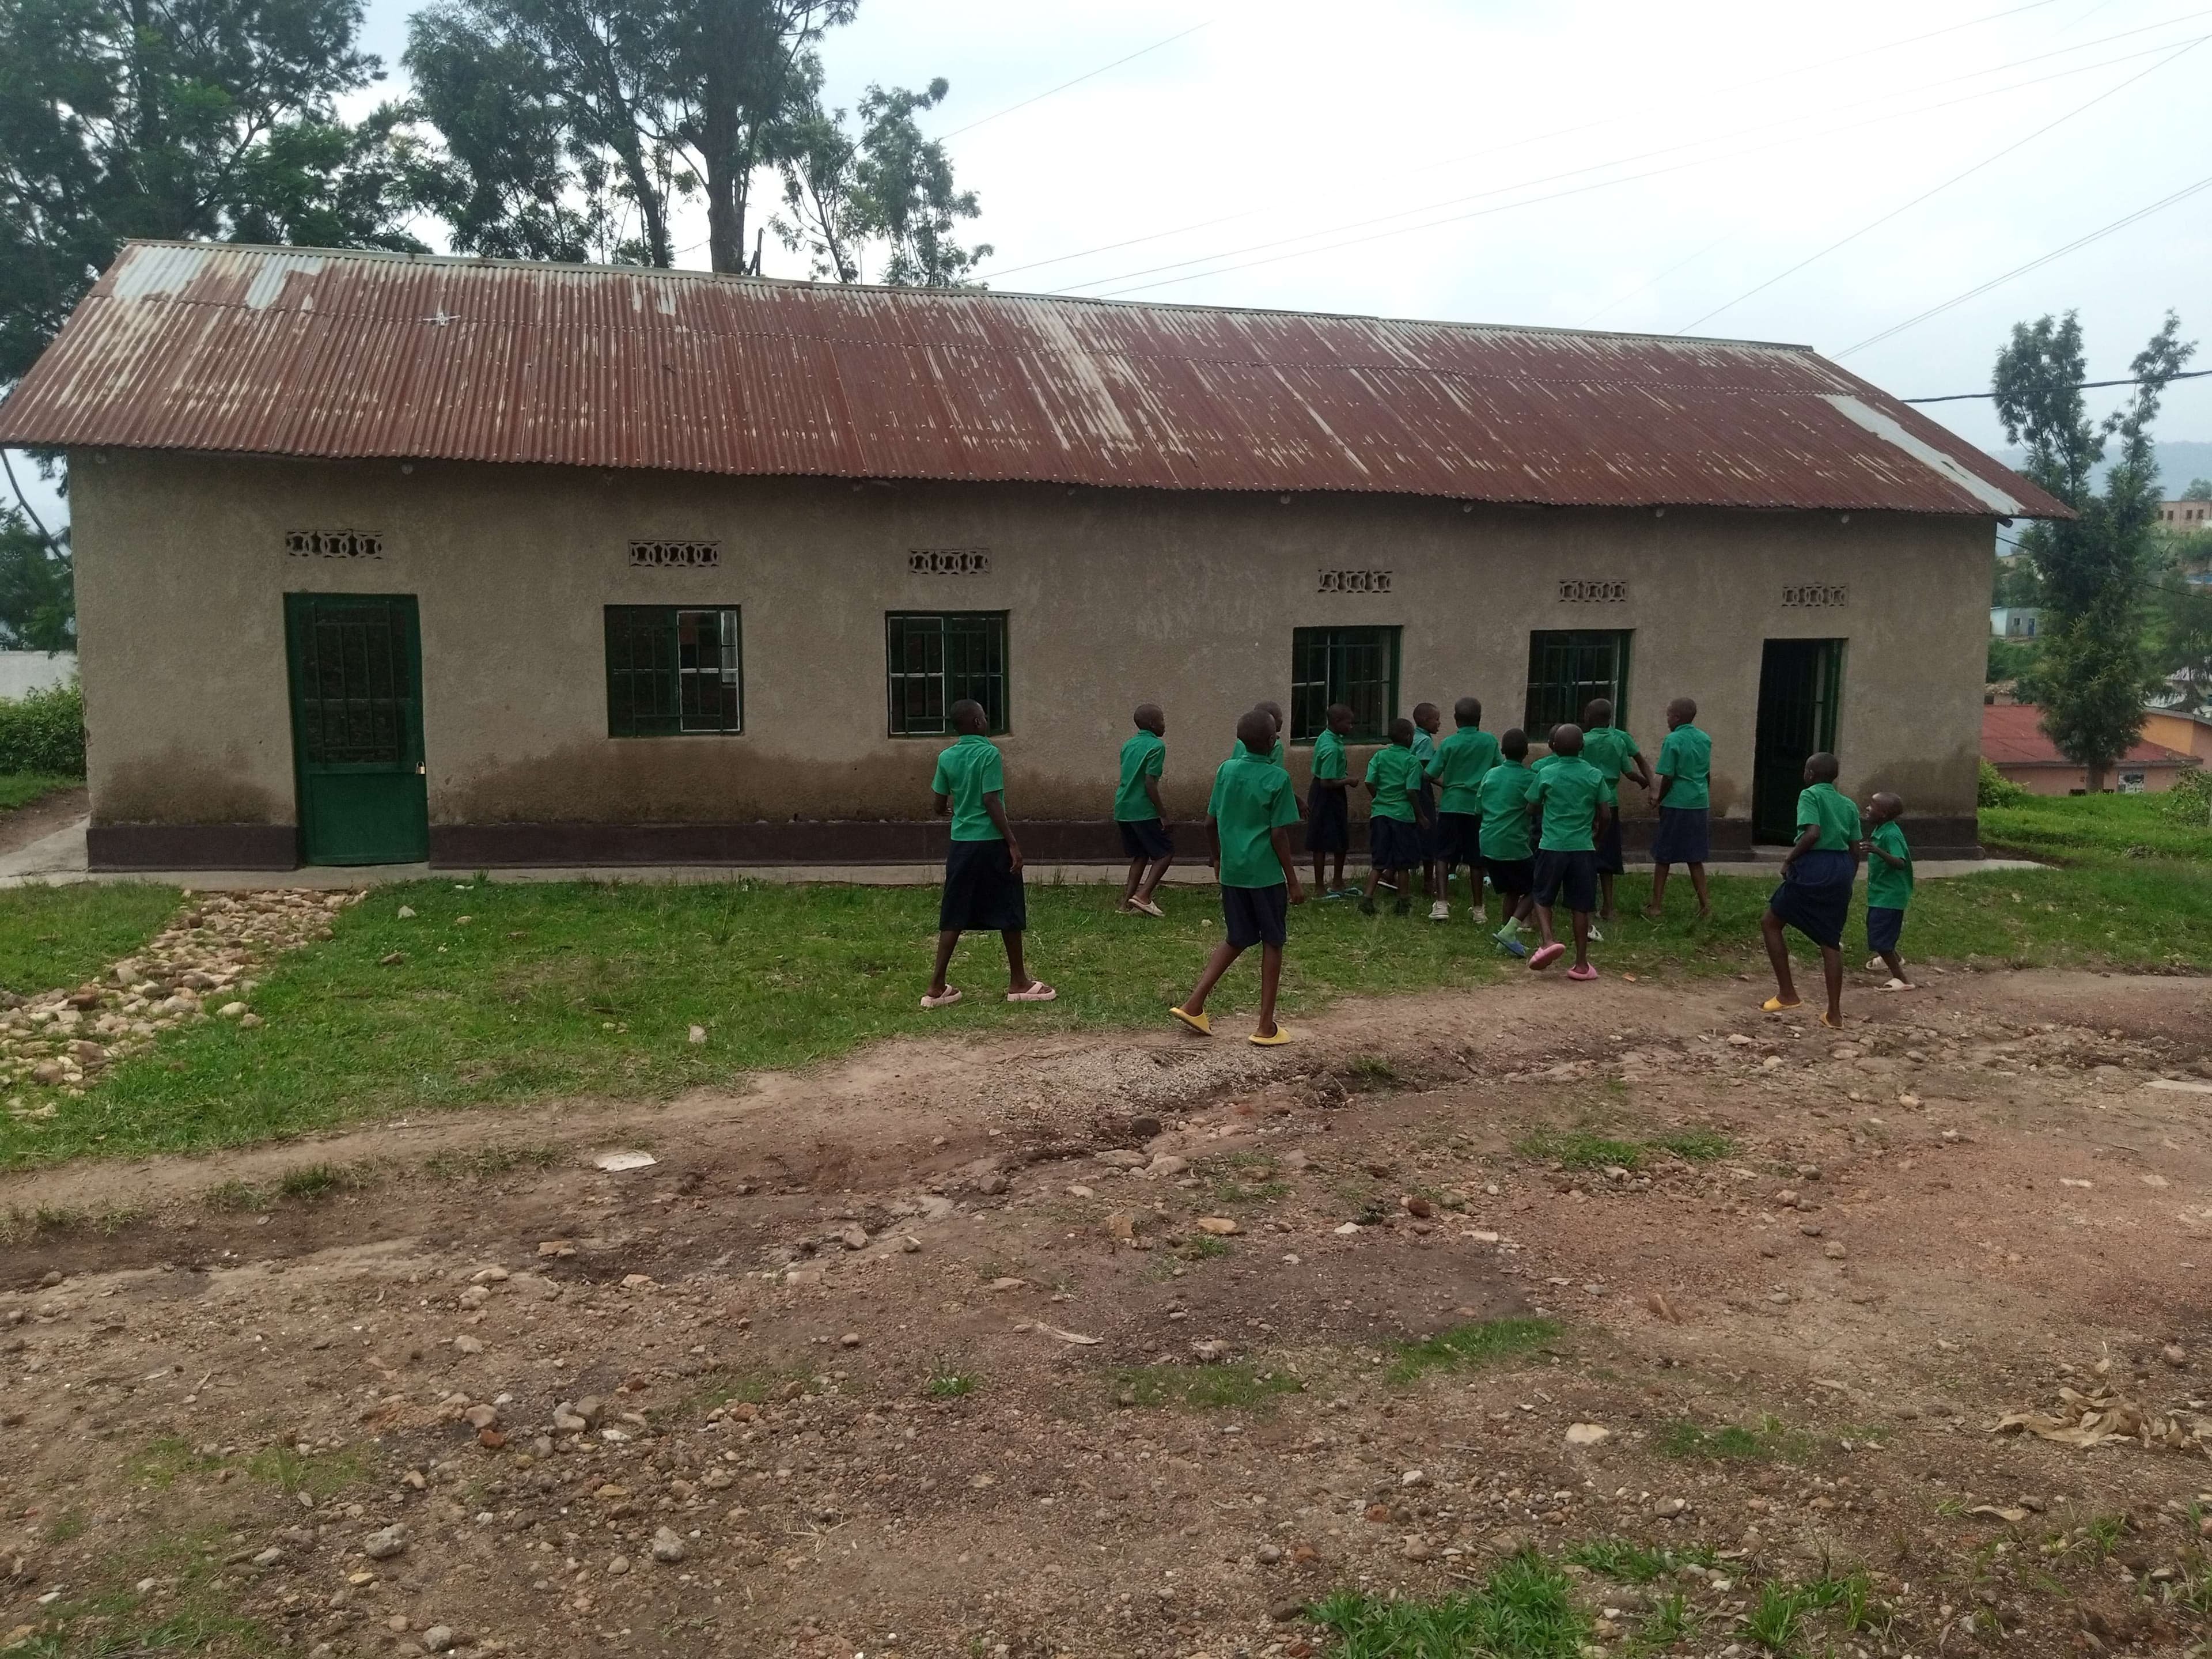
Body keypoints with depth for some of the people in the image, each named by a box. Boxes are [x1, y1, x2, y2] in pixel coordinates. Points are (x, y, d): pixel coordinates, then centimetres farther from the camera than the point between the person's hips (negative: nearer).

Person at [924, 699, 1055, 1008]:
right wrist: (1013, 842, -13)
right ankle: (1018, 982, 15)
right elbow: (992, 801, -16)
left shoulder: (947, 757, 5)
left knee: (954, 917, 8)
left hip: (961, 843, 6)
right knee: (1009, 913, 7)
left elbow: (940, 805, 10)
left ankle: (937, 987, 6)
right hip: (991, 843, -5)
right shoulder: (989, 753, -11)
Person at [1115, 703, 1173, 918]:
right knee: (1166, 852, 2)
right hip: (1143, 811, -8)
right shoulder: (1156, 746, -11)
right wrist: (1162, 813, -13)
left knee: (1140, 855, 17)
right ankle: (1143, 895, -9)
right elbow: (1150, 782, -18)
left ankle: (1127, 901, 11)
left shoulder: (1128, 745, 14)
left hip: (1123, 809, 8)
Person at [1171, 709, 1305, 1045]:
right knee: (1272, 943, 7)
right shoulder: (1277, 778, -12)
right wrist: (1293, 881, -5)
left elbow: (1210, 822, 8)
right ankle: (1266, 1027, 8)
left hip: (1232, 871, 5)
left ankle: (1193, 1004, 9)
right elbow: (1278, 834, -12)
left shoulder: (1226, 770, 3)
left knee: (1237, 940, 18)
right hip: (1266, 873, -5)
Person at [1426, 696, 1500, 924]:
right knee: (1475, 858, 10)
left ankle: (1442, 903, -9)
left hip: (1451, 805, -2)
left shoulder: (1449, 744, -7)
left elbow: (1431, 774, -6)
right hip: (1479, 806, 2)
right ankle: (1478, 908, 17)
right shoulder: (1490, 742, -2)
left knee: (1444, 855, 4)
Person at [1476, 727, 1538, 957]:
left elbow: (1479, 805, 15)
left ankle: (1506, 938, 13)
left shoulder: (1490, 774, 9)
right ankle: (1508, 931, -8)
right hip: (1514, 845, -6)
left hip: (1488, 844, 6)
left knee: (1509, 891, 18)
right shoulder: (1527, 779, -7)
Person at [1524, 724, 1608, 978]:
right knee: (1580, 905, 7)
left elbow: (1533, 807, 6)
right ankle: (1581, 964, 10)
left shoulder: (1545, 774, -3)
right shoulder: (1595, 776, 1)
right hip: (1583, 848, 1)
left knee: (1542, 898, 14)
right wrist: (1597, 836, 21)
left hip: (1552, 846, -1)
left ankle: (1548, 941, -10)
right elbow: (1604, 815, 3)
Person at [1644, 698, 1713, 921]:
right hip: (1700, 804, 6)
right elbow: (1708, 775, 14)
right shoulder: (1705, 740, 7)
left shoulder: (1673, 741, -12)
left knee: (1662, 857, 6)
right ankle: (1705, 903, 8)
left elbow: (1668, 777, -13)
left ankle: (1657, 906, 10)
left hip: (1676, 805, -6)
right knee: (1695, 858, 13)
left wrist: (1659, 799, 2)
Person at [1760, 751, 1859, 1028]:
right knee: (1830, 941, 10)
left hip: (1814, 867, -6)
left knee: (1771, 923, 11)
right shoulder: (1849, 805, 16)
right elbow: (1856, 850, 14)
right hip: (1842, 869, 7)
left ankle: (1787, 994, 7)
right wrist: (1847, 882, 22)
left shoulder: (1810, 795, -3)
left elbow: (1813, 833, -19)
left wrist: (1790, 857, -8)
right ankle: (1834, 1014, 8)